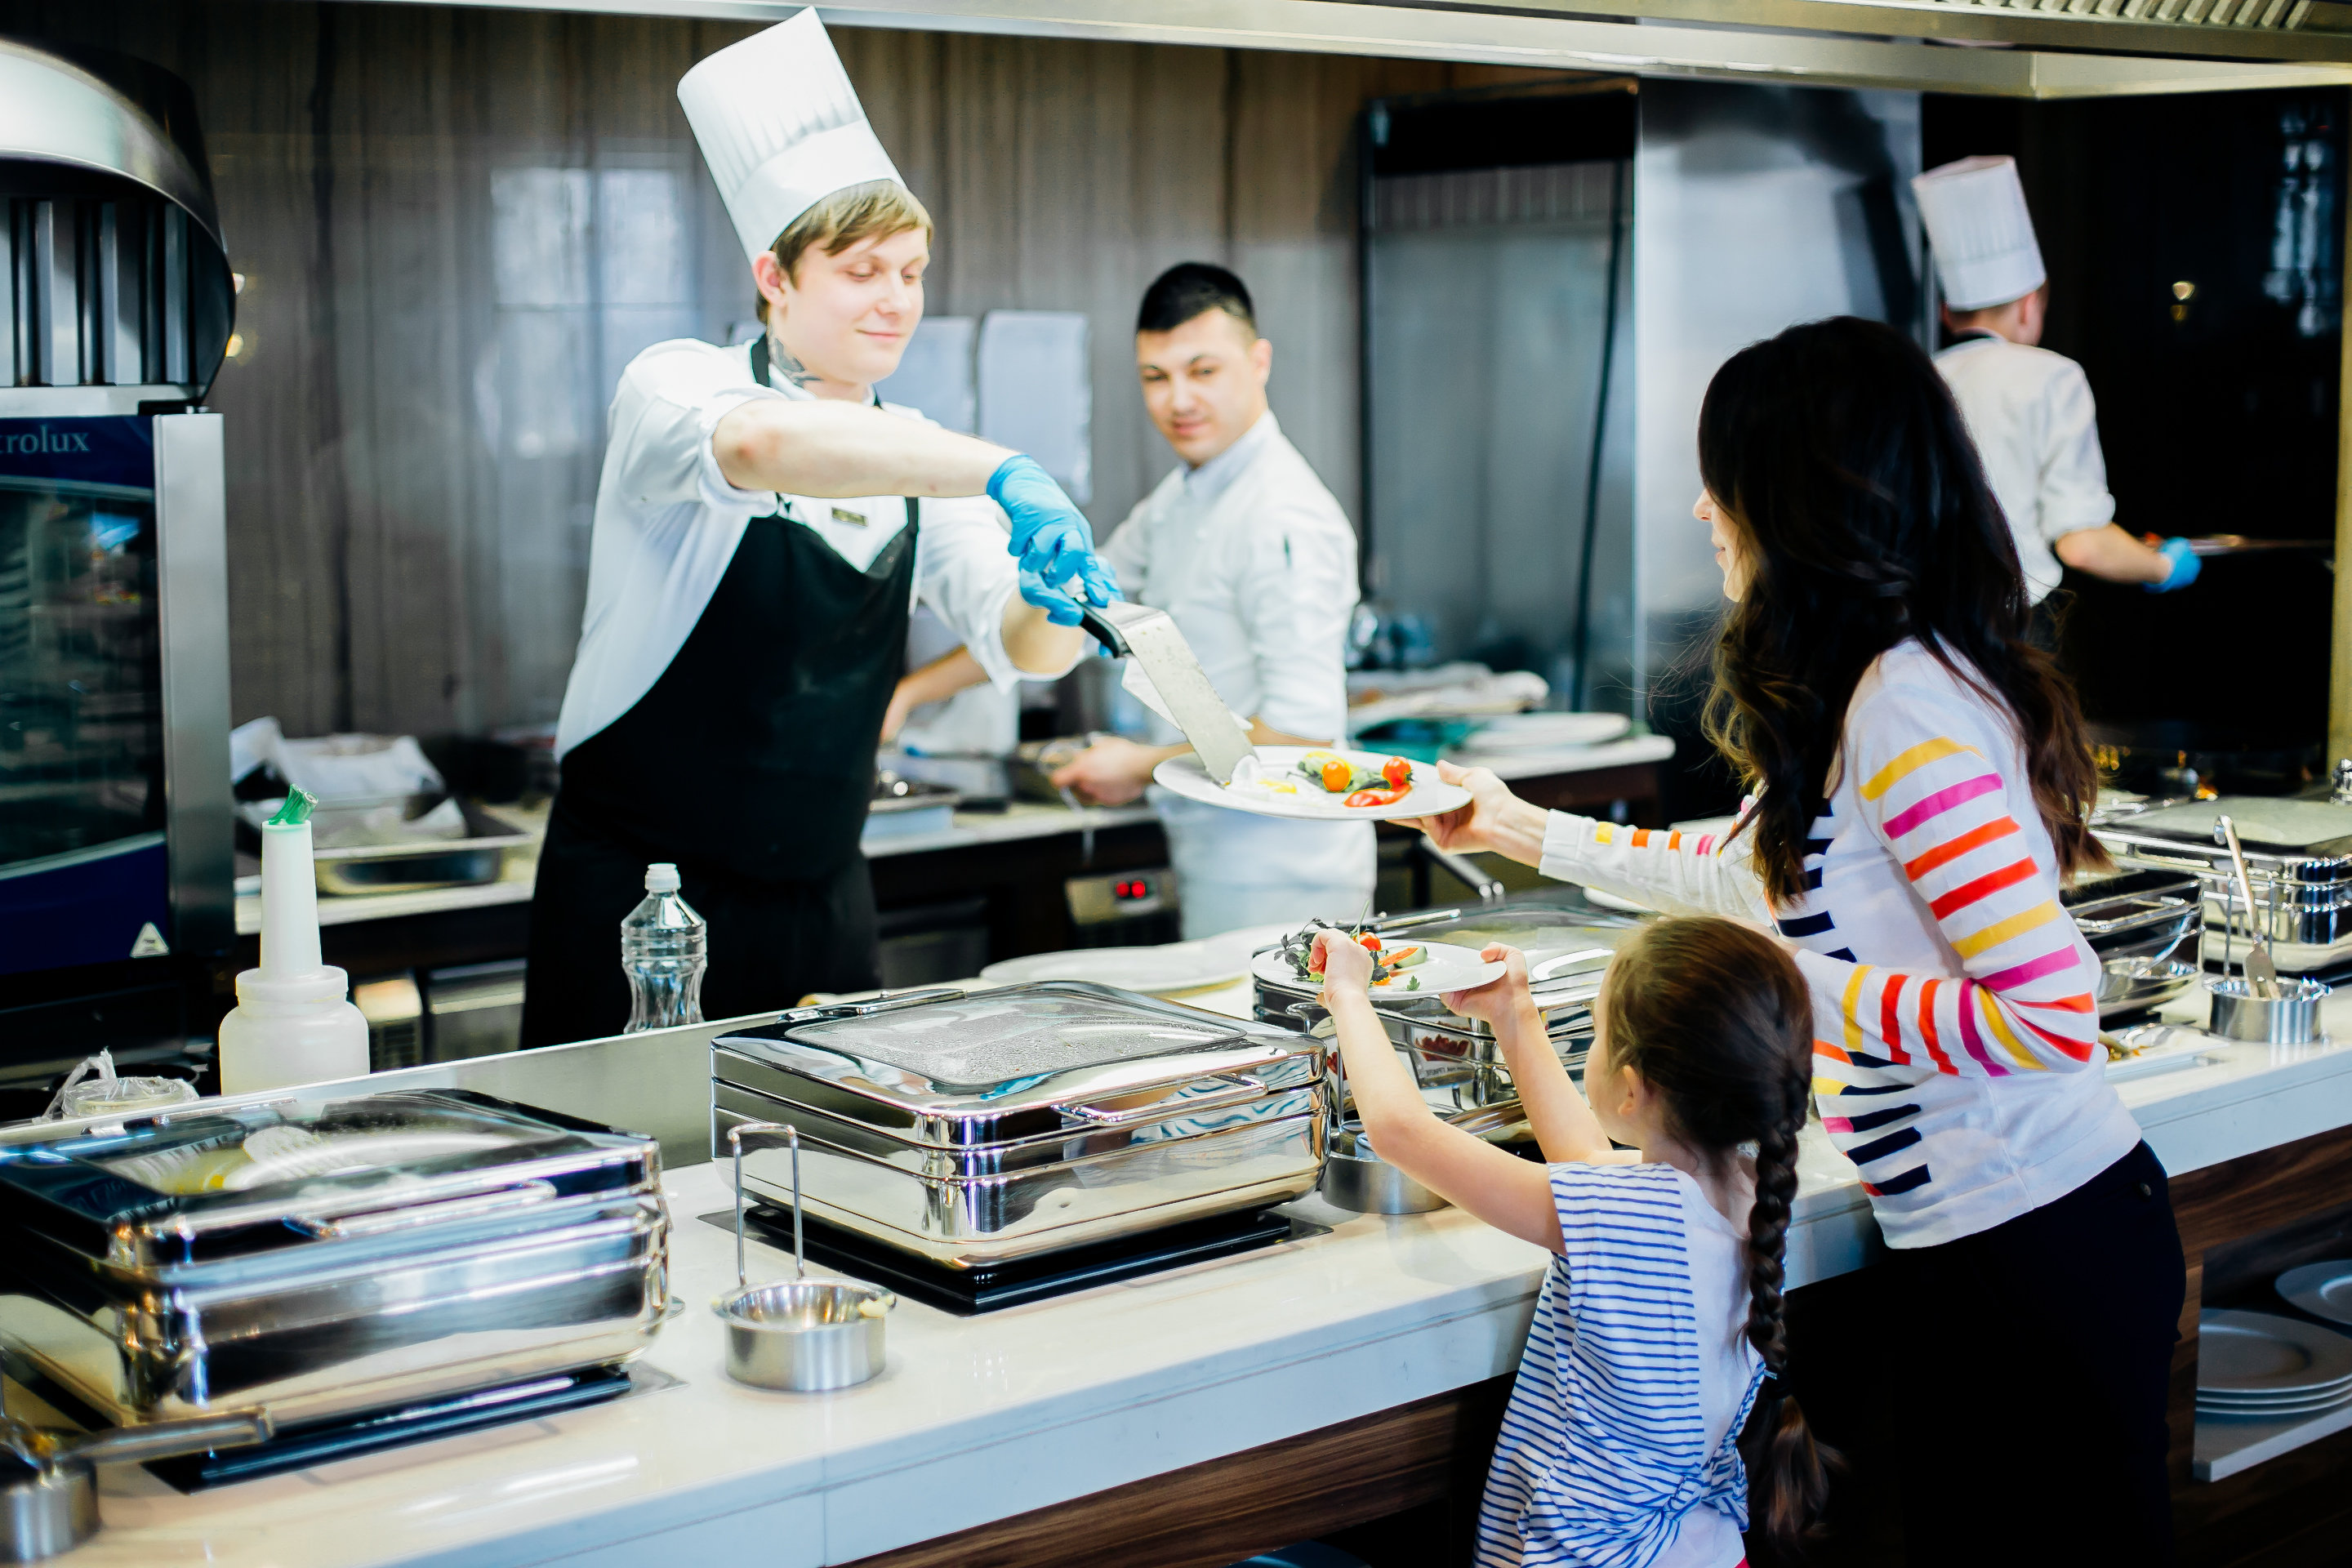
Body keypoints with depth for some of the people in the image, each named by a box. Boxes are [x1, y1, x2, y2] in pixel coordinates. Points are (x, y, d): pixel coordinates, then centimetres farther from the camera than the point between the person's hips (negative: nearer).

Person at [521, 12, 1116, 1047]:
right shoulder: (675, 388, -10)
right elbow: (762, 445, -35)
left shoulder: (917, 461, 8)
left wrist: (1058, 604, -27)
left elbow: (1017, 646, -3)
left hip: (821, 910, 5)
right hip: (638, 908, -5)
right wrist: (1004, 475, -43)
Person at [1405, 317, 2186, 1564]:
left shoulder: (1907, 710, -21)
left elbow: (2051, 1014, -27)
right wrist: (1523, 829, 33)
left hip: (2031, 1259, -10)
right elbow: (1756, 870, 28)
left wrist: (1804, 992, -18)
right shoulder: (1874, 690, 10)